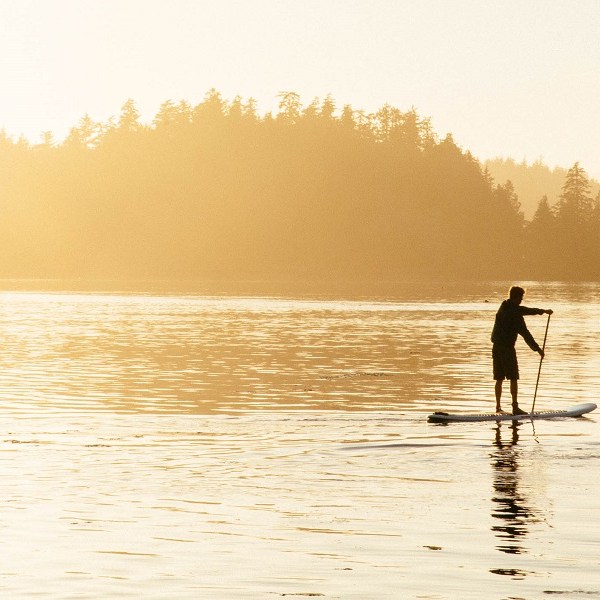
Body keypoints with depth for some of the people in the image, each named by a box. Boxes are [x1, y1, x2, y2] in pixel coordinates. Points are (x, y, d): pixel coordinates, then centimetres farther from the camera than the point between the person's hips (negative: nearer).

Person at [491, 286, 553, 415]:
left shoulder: (505, 307, 10)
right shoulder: (515, 313, -16)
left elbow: (525, 310, 23)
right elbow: (525, 334, -18)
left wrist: (542, 311, 30)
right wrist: (537, 349, -14)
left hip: (496, 347, 8)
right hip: (507, 348, -8)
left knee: (499, 379, 12)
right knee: (513, 379, -4)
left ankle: (498, 407, 14)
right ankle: (515, 407, -6)